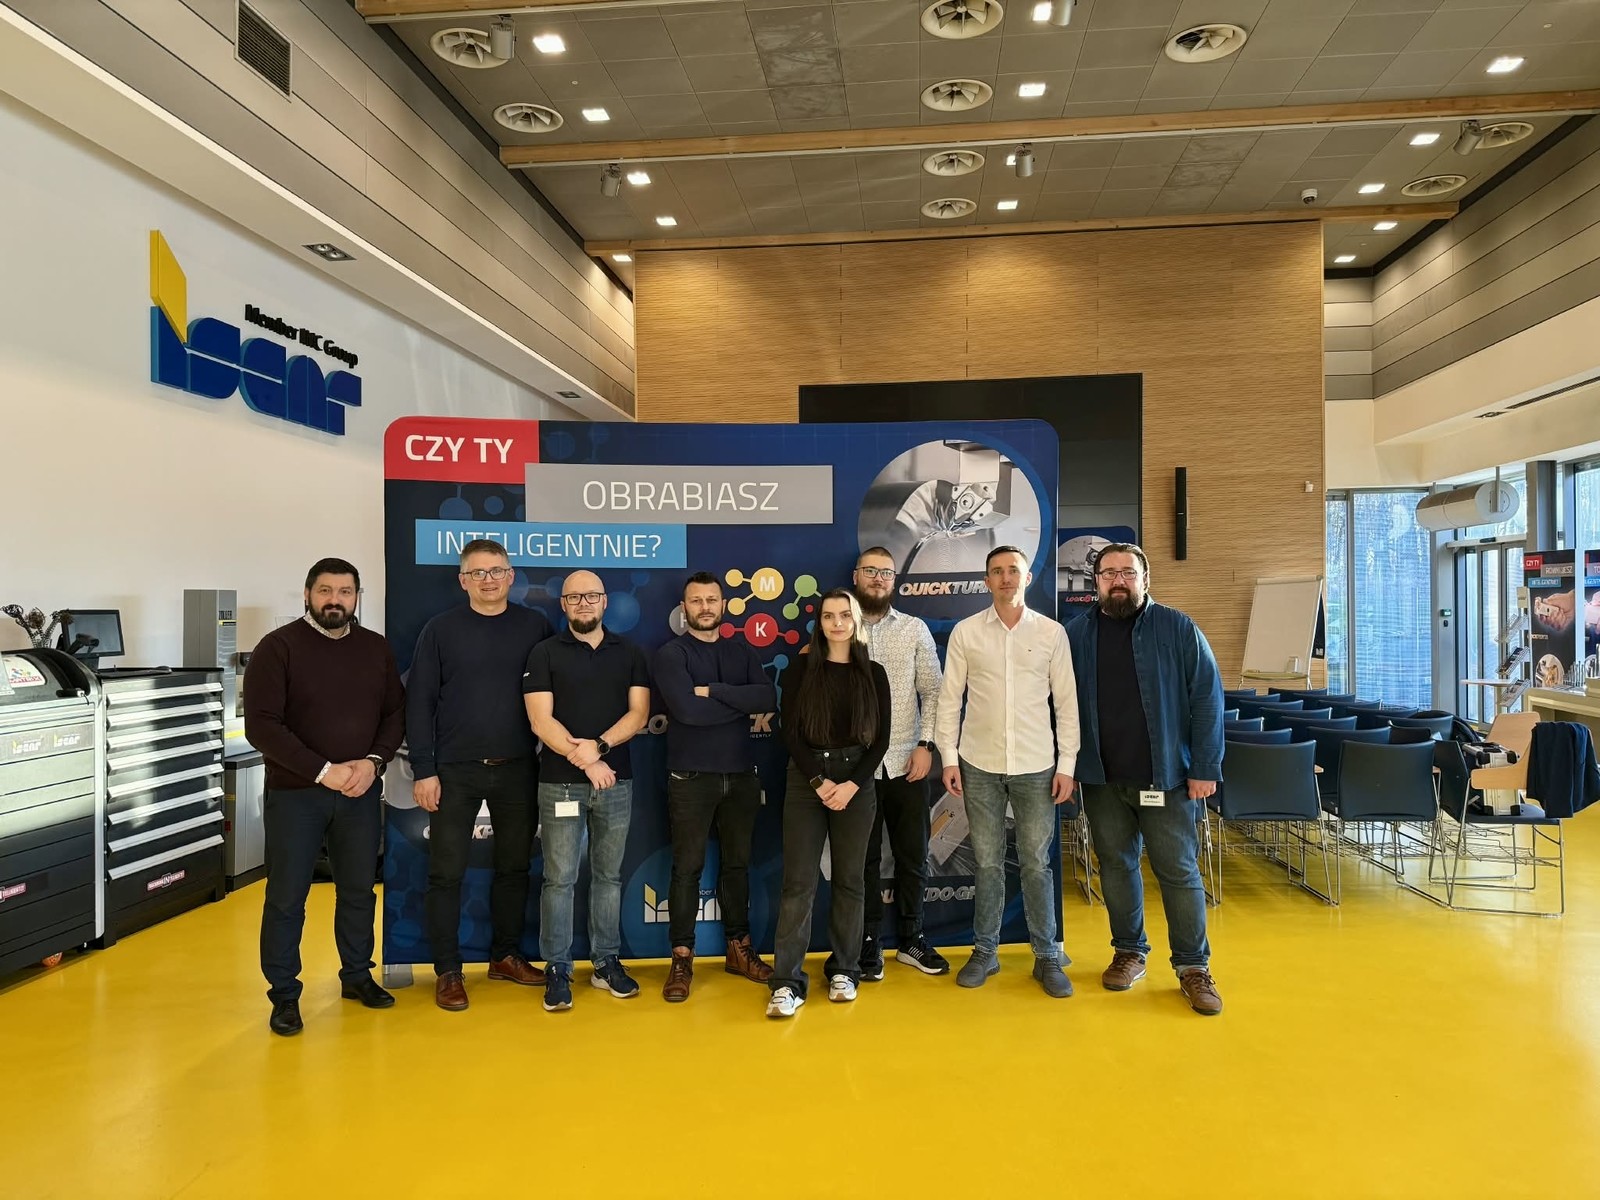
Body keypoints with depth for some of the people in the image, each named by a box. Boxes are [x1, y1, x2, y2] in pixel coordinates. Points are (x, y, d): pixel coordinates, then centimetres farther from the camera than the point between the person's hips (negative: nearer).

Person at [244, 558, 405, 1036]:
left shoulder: (376, 649, 5)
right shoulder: (278, 647, -8)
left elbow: (395, 713, 8)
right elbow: (261, 725, -13)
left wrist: (373, 762, -9)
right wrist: (323, 772, -17)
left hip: (361, 792, 4)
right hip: (295, 794, -4)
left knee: (359, 890, 14)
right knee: (286, 897, 4)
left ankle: (357, 975, 31)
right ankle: (284, 994, 17)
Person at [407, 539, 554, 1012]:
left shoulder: (535, 626, 2)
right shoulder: (441, 629, -1)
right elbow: (419, 703, -2)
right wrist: (423, 770, -7)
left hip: (517, 770, 2)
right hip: (454, 772, -2)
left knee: (514, 867, 13)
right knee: (446, 872, 2)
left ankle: (506, 956, 28)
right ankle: (448, 970, 15)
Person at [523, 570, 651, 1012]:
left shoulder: (629, 653, 8)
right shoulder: (545, 653, 1)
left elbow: (638, 713, 0)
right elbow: (541, 721, -7)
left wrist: (598, 746, -14)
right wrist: (583, 760, -15)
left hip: (616, 779, 3)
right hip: (560, 782, -2)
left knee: (609, 875, 10)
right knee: (559, 879, 1)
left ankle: (607, 963, 20)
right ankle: (557, 969, 10)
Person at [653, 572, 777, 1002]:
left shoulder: (742, 651, 9)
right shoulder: (671, 654, -4)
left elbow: (768, 699, -7)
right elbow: (686, 709, -20)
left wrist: (714, 691, -16)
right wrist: (740, 702, -10)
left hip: (741, 775, 4)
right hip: (691, 777, -4)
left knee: (737, 864, 13)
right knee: (688, 868, 1)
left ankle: (739, 949, 25)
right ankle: (681, 959, 11)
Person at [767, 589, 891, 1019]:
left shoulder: (873, 674, 5)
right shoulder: (801, 668, 2)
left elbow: (881, 738, 1)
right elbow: (790, 732, -2)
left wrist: (852, 784, -11)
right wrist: (819, 781, -11)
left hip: (857, 781, 1)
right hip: (805, 781, -1)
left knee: (849, 880, 7)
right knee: (798, 882, -4)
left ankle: (844, 972, 19)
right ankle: (787, 983, -1)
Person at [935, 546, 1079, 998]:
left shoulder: (1052, 633, 1)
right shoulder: (965, 632, 1)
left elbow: (1067, 702, 2)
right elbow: (950, 698, 3)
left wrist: (1067, 764, -1)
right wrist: (949, 758, -1)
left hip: (1035, 766, 0)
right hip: (979, 765, 0)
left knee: (1037, 863, 6)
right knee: (988, 863, 9)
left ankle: (1047, 956, 19)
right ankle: (985, 951, 22)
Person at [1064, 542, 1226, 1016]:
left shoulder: (1177, 629, -3)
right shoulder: (1077, 634, 5)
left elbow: (1207, 699, -5)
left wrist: (1205, 768, -9)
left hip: (1165, 777, -2)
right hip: (1103, 778, 3)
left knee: (1179, 872, 2)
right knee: (1116, 866, 13)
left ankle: (1194, 967, 15)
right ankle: (1129, 952, 29)